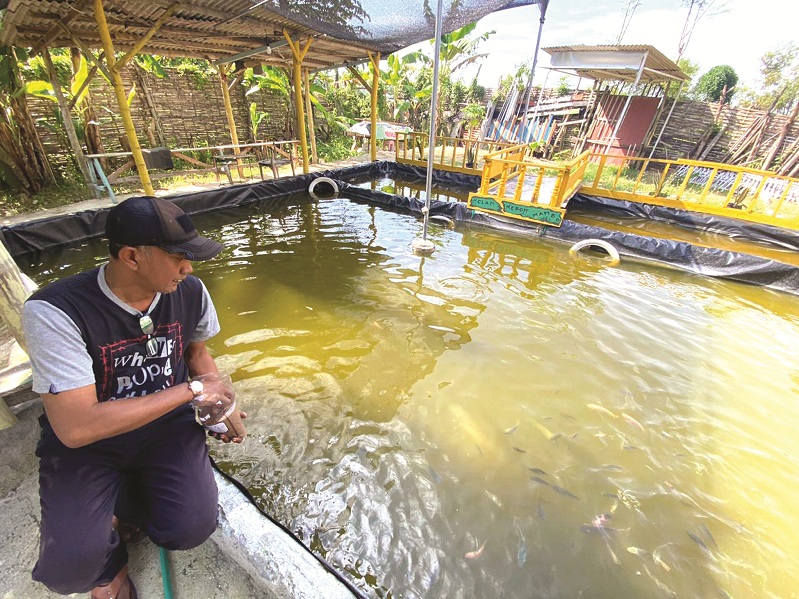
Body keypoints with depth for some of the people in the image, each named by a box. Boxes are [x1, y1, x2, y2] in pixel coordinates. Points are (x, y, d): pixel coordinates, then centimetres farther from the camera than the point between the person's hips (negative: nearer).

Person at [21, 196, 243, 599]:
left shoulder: (190, 291, -12)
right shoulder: (54, 311, -24)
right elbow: (75, 428, -29)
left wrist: (216, 398, -8)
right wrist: (192, 390, -27)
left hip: (168, 425, 3)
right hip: (85, 443, -2)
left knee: (191, 529, -16)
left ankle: (125, 510, 19)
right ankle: (108, 556, 18)